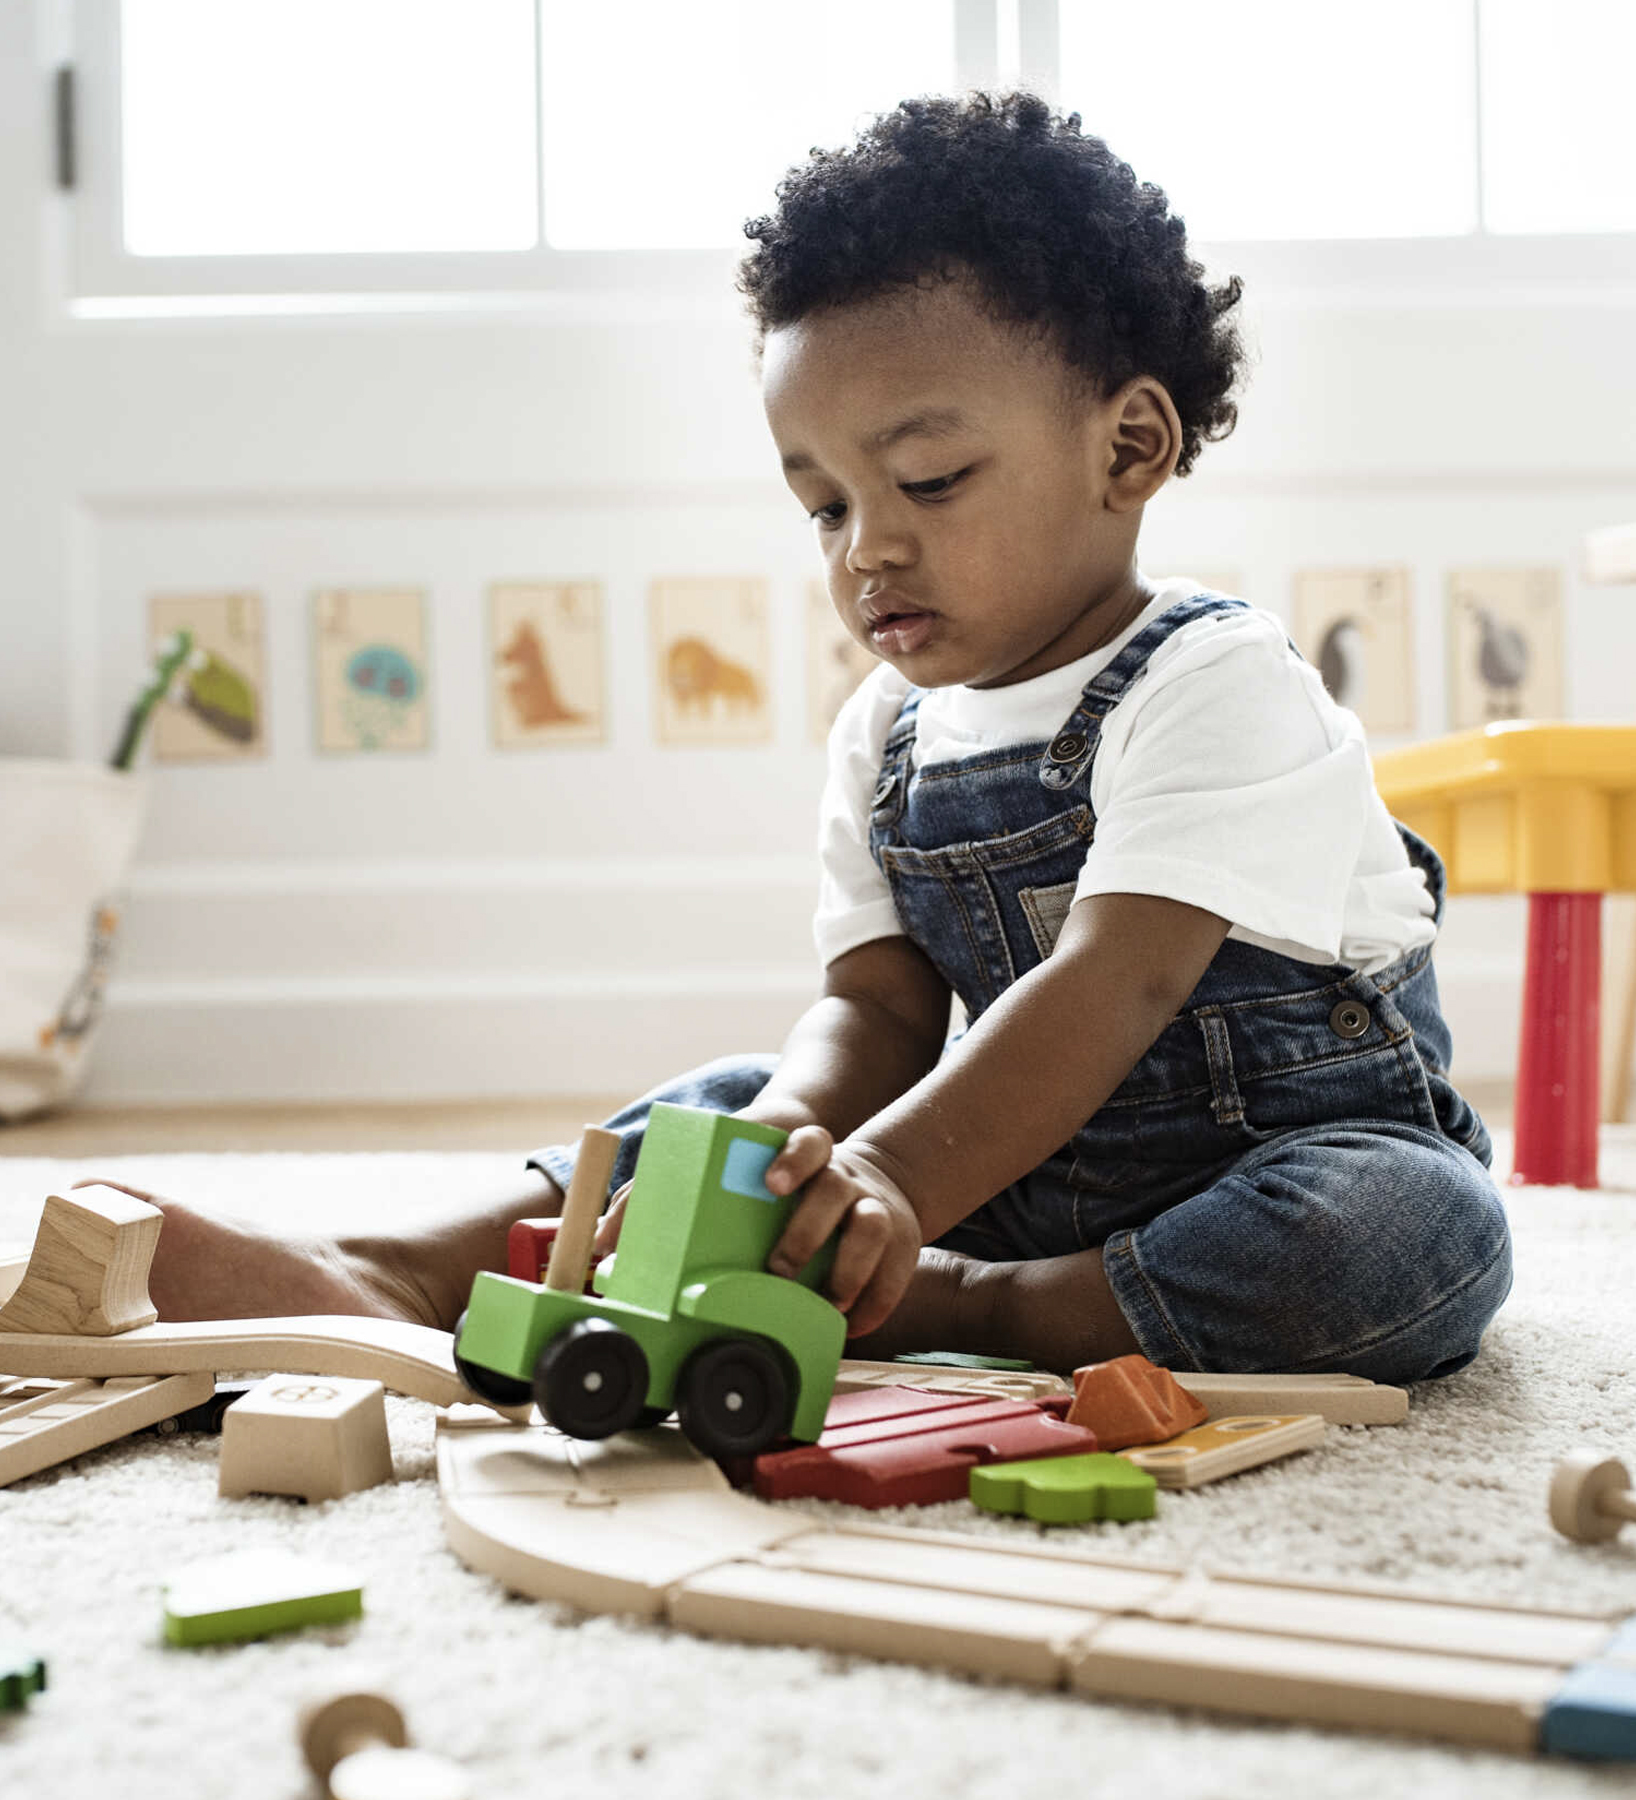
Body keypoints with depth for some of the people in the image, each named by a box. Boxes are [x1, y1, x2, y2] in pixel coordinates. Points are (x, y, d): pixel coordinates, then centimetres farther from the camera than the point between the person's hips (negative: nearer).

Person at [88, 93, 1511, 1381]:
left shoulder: (1218, 684, -18)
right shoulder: (888, 735, 4)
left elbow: (1113, 987, -31)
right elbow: (874, 1008, -5)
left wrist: (890, 1185, -44)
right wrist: (800, 1148, -29)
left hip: (1308, 1147, -5)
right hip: (1030, 1159, 5)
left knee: (1426, 1232, -36)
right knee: (740, 1106, -6)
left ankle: (963, 1310, -31)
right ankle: (410, 1281, -20)